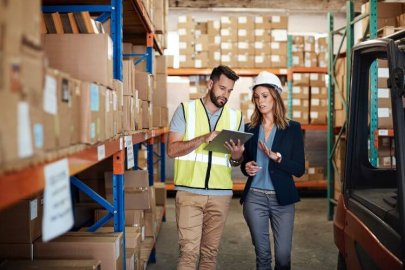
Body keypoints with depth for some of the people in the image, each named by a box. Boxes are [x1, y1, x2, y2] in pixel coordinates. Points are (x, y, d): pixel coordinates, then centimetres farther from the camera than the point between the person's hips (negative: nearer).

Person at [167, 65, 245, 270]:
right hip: (189, 192, -3)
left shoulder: (236, 117, 10)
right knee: (189, 251, -5)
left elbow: (237, 160, 13)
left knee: (210, 251, 8)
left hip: (221, 195, 3)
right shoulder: (186, 110, 1)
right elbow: (172, 150, -7)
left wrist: (236, 158, -11)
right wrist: (203, 138, -19)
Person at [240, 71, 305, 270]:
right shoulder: (250, 129, 6)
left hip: (282, 198, -2)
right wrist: (246, 167, -7)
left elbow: (299, 169, -5)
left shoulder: (292, 128, -1)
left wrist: (276, 157, -19)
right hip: (254, 197, 2)